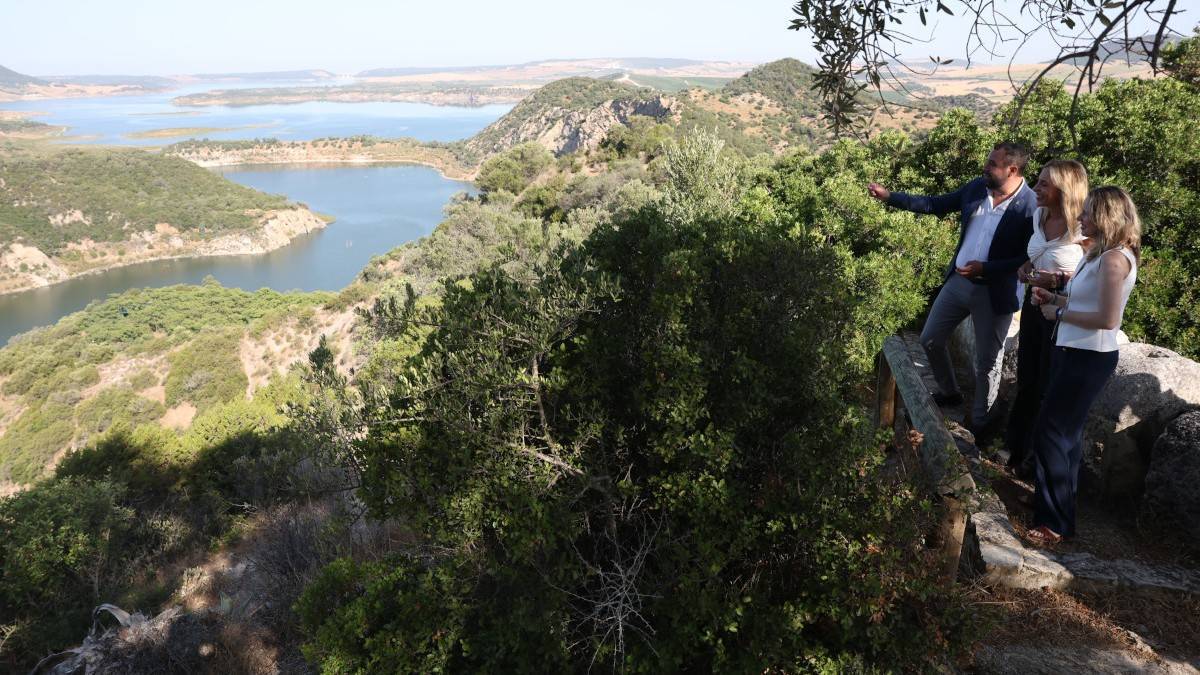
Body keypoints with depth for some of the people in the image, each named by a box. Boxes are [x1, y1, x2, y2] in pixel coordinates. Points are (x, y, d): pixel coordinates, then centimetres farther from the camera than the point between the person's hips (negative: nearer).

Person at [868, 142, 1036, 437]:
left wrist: (985, 268, -25)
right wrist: (889, 196, 3)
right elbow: (937, 204, 8)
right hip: (958, 281, 6)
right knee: (930, 340, 17)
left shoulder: (1031, 207, -19)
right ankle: (949, 393, 41)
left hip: (994, 293, -6)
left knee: (987, 363, 9)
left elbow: (1030, 258, -17)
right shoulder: (976, 187, -2)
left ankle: (979, 423, 29)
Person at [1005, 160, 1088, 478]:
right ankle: (1017, 447, 37)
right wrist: (1025, 270, -5)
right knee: (1026, 379, 19)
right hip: (1034, 302, 7)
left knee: (1049, 388, 8)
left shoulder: (1084, 229, -22)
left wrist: (1055, 279, -24)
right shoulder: (1040, 216, 0)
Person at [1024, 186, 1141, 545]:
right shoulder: (1103, 254, 12)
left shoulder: (1114, 259, -19)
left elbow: (1108, 319, -23)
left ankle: (1055, 522, 1)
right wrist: (1056, 298, 4)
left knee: (1050, 431, -7)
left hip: (1089, 358, -10)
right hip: (1076, 352, 10)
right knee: (1067, 432, 18)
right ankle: (1062, 505, 32)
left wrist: (1060, 313, -14)